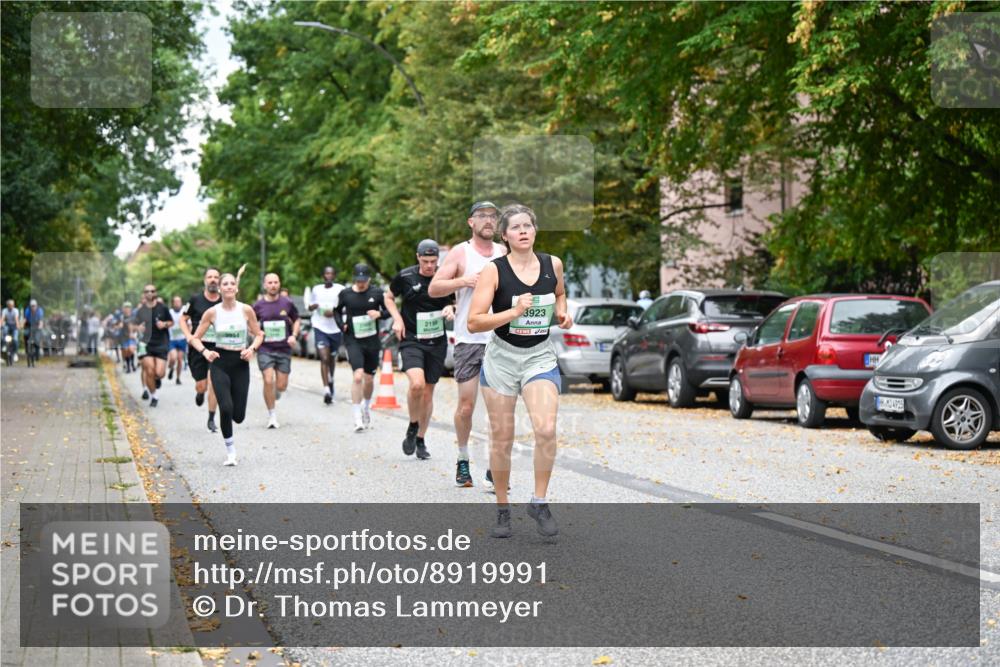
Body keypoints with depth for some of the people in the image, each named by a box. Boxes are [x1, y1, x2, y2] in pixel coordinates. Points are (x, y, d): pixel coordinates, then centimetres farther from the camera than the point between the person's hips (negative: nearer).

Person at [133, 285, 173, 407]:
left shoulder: (162, 308, -1)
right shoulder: (140, 310, 2)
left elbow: (171, 322, 10)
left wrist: (165, 324, -11)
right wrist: (138, 328, -11)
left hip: (161, 344, -1)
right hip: (147, 344, 1)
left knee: (159, 373, -10)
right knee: (149, 371, -7)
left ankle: (157, 379, 28)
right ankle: (153, 396, 11)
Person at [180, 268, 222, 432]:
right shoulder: (195, 300, -1)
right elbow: (183, 319, 8)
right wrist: (188, 336, -7)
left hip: (217, 347, 0)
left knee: (214, 383, -9)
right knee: (201, 385, 0)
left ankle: (211, 419, 3)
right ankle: (200, 393, 39)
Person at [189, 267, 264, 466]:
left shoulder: (246, 310, -2)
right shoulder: (212, 312, -4)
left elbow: (259, 335, 8)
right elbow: (195, 338, 2)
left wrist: (252, 349, -11)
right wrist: (205, 352, -16)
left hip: (241, 363, 1)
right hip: (220, 362, -1)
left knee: (238, 416, -1)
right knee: (226, 408, -19)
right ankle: (230, 450, 2)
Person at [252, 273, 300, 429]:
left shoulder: (287, 303, 0)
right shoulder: (258, 306, -1)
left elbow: (296, 320, 13)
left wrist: (294, 335, -3)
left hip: (284, 349, 1)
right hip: (265, 349, -1)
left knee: (281, 385, 0)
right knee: (268, 381, -15)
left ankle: (275, 392, 39)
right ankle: (272, 415, 1)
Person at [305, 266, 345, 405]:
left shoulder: (340, 290, 0)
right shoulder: (316, 289, 7)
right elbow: (309, 307, 17)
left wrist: (334, 312, -17)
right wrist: (313, 306, -6)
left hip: (335, 328, 1)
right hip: (320, 327, -1)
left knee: (332, 358, 15)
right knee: (324, 358, -15)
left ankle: (330, 381, 42)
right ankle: (326, 389, -21)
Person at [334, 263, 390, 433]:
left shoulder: (377, 293, -1)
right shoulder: (345, 294, 0)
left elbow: (389, 310, 7)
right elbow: (337, 311, 16)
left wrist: (380, 314, -14)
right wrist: (341, 325, -1)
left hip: (372, 341, 2)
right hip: (353, 341, -2)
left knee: (369, 379, 11)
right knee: (358, 376, -18)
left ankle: (366, 407, 41)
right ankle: (358, 419, -14)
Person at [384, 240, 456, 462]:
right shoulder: (405, 277, -4)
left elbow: (453, 302, 15)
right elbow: (389, 297, 12)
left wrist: (450, 309, -9)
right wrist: (397, 318, -3)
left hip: (437, 342, 2)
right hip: (411, 340, -2)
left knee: (428, 392, 7)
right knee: (416, 384, -24)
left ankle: (420, 439, 24)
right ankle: (412, 427, 1)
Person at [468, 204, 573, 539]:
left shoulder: (553, 264, 0)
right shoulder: (494, 270, -11)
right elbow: (474, 322, -16)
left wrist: (562, 313, 3)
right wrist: (514, 312, -26)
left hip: (540, 357, 2)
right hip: (501, 358, -2)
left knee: (546, 430, -17)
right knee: (501, 439, 5)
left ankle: (539, 502, -1)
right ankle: (502, 508, 21)